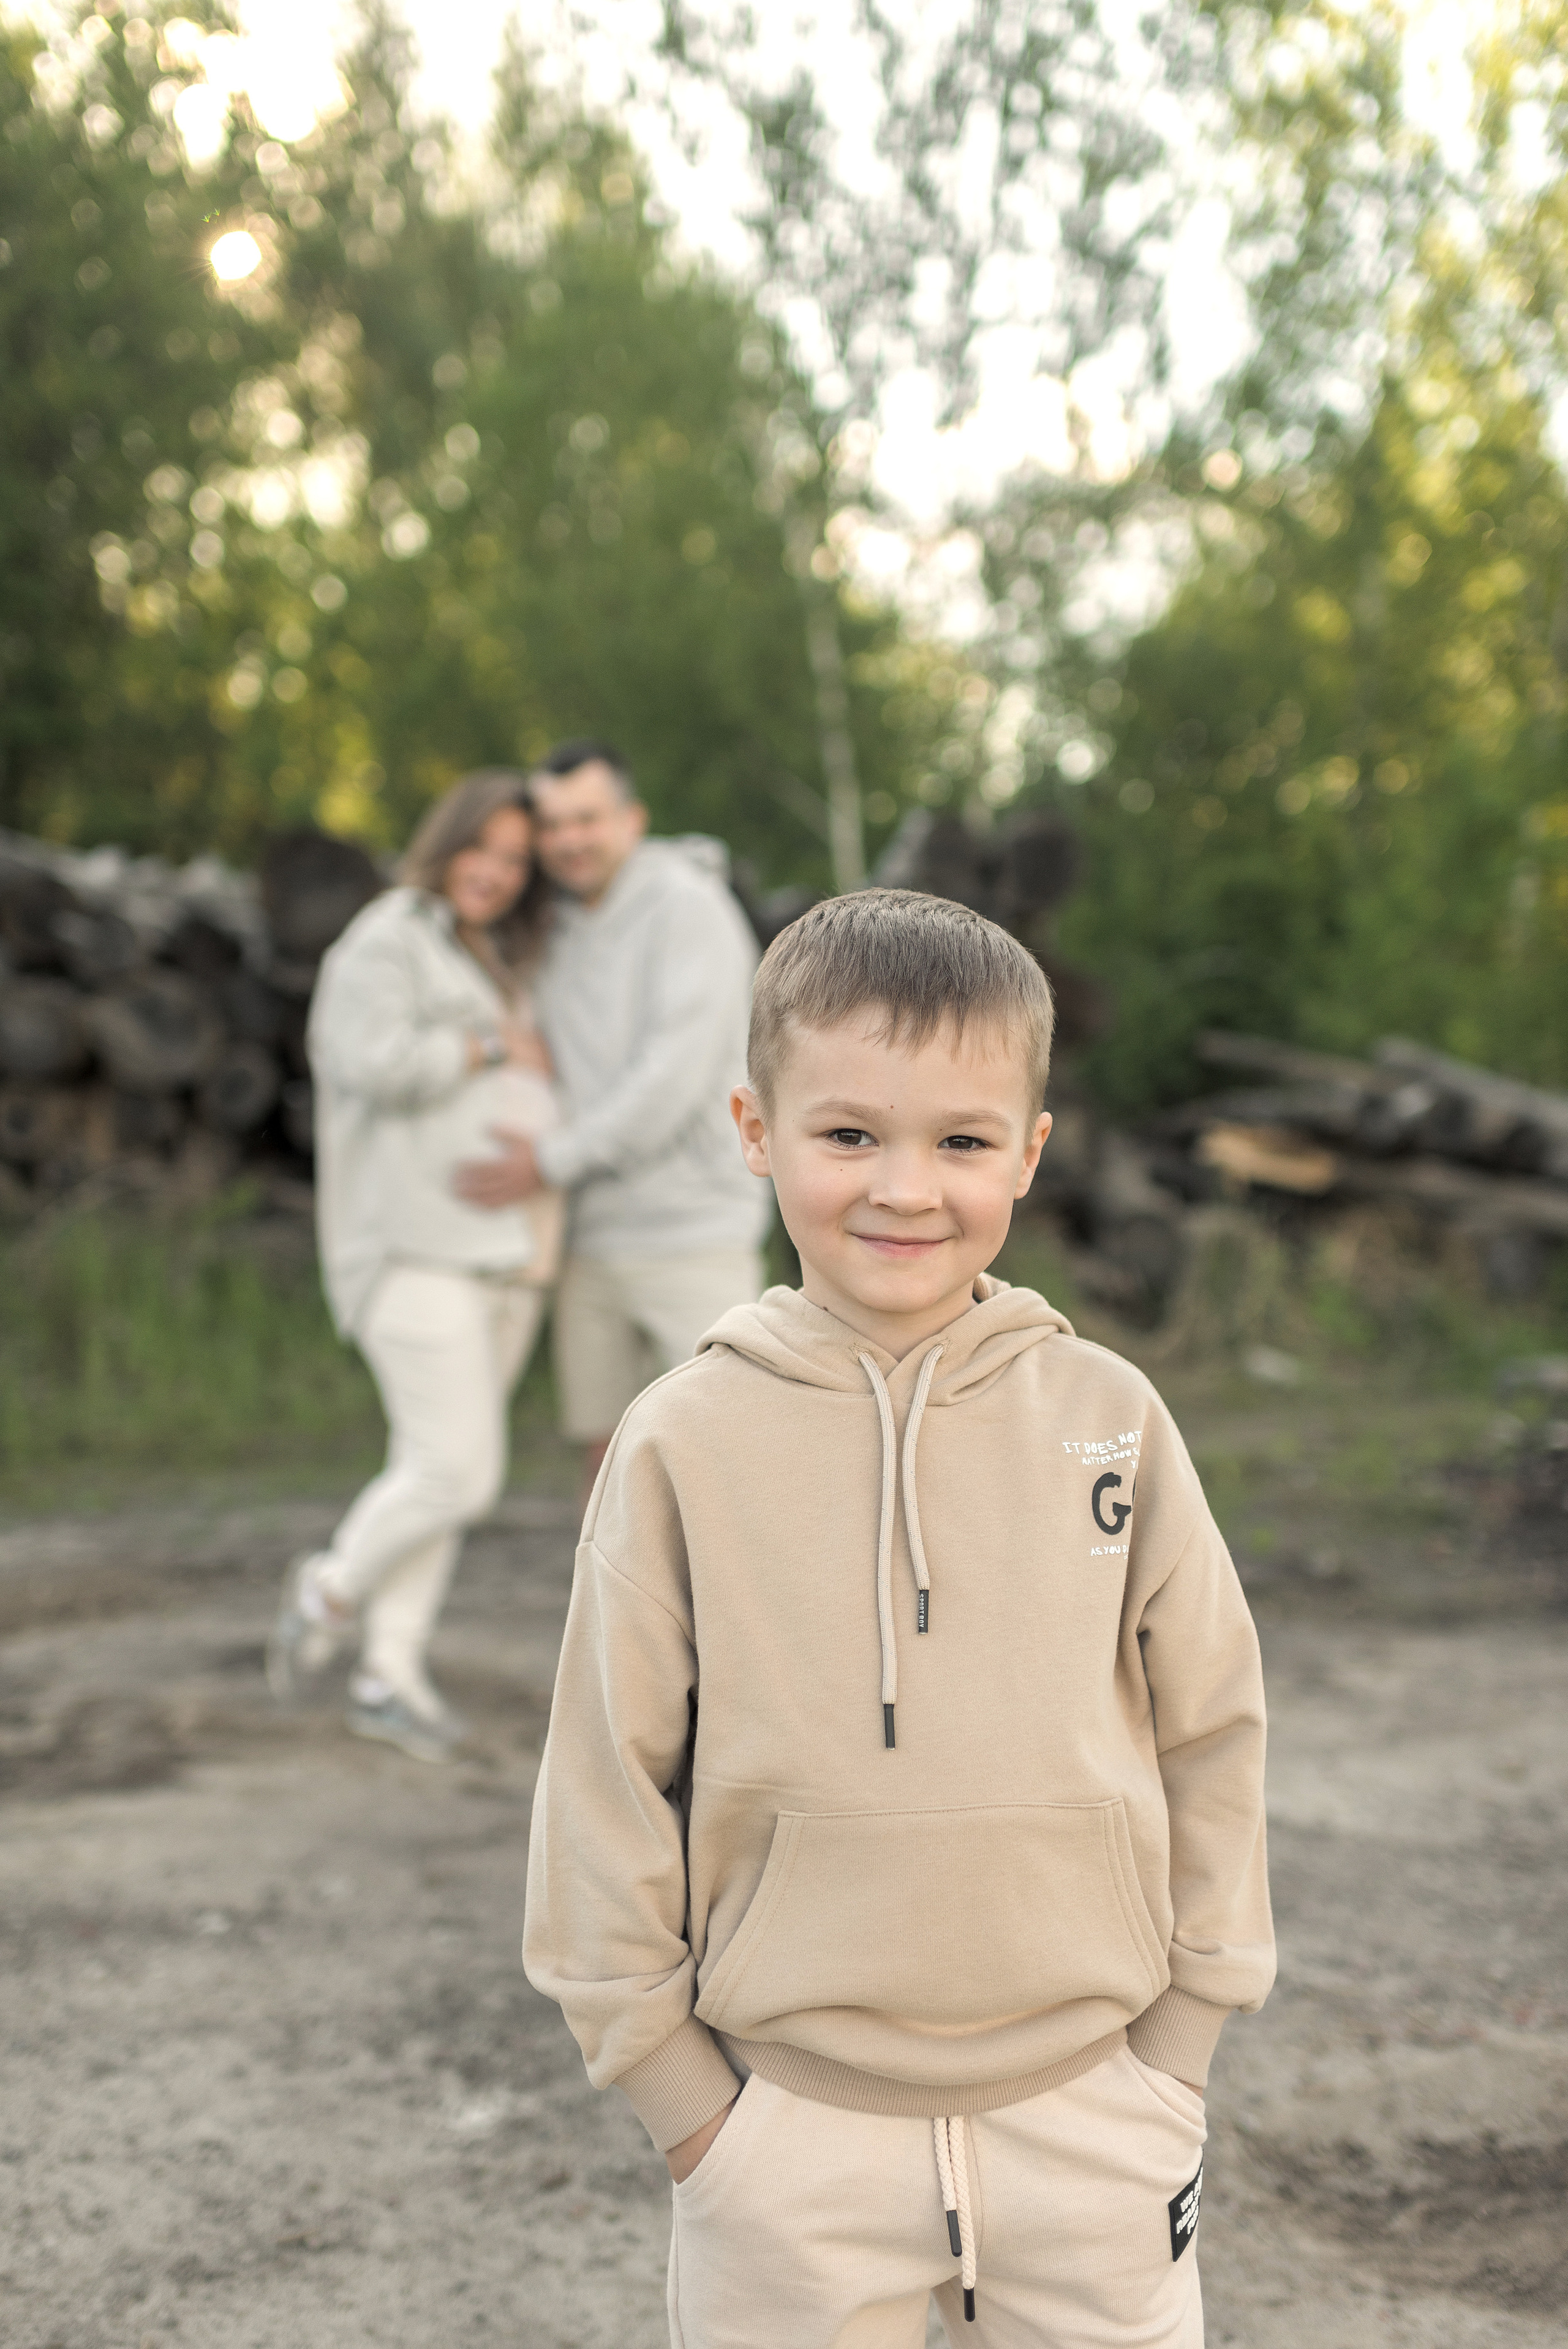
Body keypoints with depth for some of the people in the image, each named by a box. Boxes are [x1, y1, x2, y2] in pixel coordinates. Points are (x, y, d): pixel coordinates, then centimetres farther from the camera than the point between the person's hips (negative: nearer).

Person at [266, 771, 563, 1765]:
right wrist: (495, 1049, -12)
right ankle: (334, 1587, 12)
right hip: (417, 1246, -8)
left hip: (502, 1252, 8)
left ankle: (391, 1674, 14)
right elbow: (376, 1063, -22)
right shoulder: (386, 944, -7)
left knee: (445, 1469, 7)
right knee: (459, 1472, -13)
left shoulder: (499, 968, 19)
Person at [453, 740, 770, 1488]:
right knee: (609, 1456, 7)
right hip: (593, 1240, 7)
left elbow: (678, 1075, -23)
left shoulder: (690, 906, -14)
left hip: (694, 1235, -7)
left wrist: (553, 1161, -22)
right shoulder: (562, 936, 10)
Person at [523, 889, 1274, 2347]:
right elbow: (608, 1779, -2)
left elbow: (1208, 1731, 4)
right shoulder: (684, 1447, -8)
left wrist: (1179, 2045, 4)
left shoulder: (1109, 1421, -4)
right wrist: (674, 2090, -1)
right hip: (784, 2135, -1)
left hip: (1088, 2113, 1)